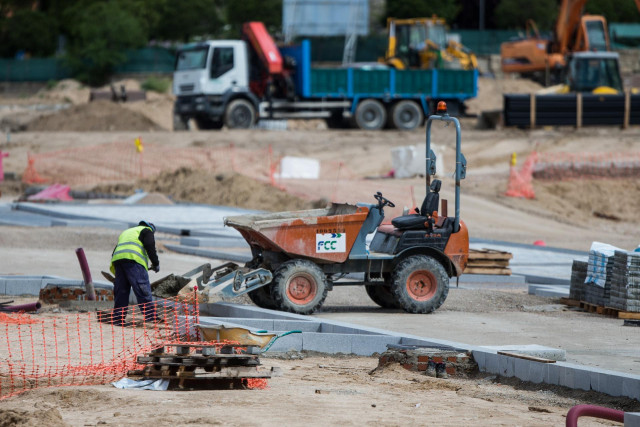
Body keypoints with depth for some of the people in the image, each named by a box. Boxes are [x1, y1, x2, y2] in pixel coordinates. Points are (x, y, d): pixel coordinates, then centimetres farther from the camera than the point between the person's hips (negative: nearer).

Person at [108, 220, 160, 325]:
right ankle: (150, 317, -16)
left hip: (117, 259, 7)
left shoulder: (125, 232, 37)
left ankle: (117, 319, 4)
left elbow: (114, 252, 31)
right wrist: (156, 263, 6)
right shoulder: (147, 230, 17)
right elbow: (150, 246, -1)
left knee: (121, 292, 8)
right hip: (133, 259, -6)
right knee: (143, 291, -9)